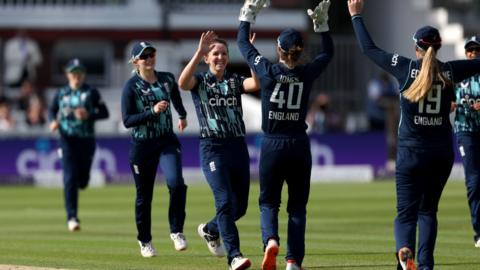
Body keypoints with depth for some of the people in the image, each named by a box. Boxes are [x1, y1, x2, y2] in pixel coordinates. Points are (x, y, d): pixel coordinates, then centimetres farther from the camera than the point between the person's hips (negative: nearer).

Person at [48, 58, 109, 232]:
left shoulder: (91, 92, 3)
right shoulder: (61, 93, 8)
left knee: (83, 180, 4)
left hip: (86, 139, 0)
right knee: (70, 178, -11)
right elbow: (52, 110, 16)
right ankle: (72, 217, -12)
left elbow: (104, 113, 2)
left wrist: (88, 115, -15)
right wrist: (53, 121, -6)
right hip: (67, 139, 0)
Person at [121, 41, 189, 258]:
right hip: (142, 145, -2)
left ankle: (176, 231, -7)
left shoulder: (167, 79, 4)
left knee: (176, 183, -22)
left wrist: (182, 115, 40)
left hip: (167, 142, 2)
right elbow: (127, 121, -15)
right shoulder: (131, 87, -9)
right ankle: (144, 241, 23)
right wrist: (153, 111, -24)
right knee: (144, 195, 6)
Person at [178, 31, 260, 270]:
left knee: (240, 206, 9)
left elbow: (257, 84, -10)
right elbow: (182, 83, -21)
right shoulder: (200, 80, 4)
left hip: (238, 146, 4)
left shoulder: (235, 81, 12)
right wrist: (199, 51, -27)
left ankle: (209, 230, 38)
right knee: (225, 201, -18)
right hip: (213, 147, -4)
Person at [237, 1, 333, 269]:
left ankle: (271, 239, -18)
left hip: (272, 146, -1)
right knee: (298, 205, 11)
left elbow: (243, 43, 6)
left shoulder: (268, 71, -8)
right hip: (299, 146, 1)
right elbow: (328, 52, 16)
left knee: (268, 201, 11)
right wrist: (322, 23, 18)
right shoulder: (307, 74, -4)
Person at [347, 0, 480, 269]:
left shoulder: (406, 68, -7)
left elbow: (370, 49, 1)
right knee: (428, 209, 17)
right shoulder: (450, 71, -3)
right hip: (442, 153, 2)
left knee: (406, 212, -2)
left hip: (411, 153, -2)